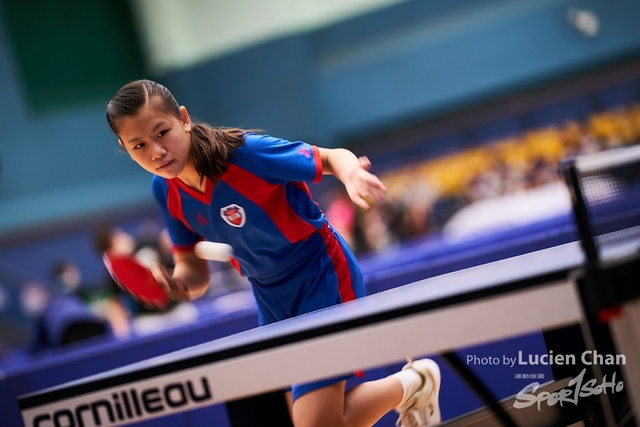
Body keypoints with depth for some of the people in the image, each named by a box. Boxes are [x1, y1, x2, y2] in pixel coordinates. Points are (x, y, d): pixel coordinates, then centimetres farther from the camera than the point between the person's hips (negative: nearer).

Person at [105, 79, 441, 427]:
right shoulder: (165, 191, -8)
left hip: (322, 278, -7)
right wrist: (177, 284, -23)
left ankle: (410, 385, 12)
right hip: (273, 302, 7)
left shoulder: (246, 152, -26)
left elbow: (331, 157, -17)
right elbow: (194, 268, 0)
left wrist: (351, 174, -40)